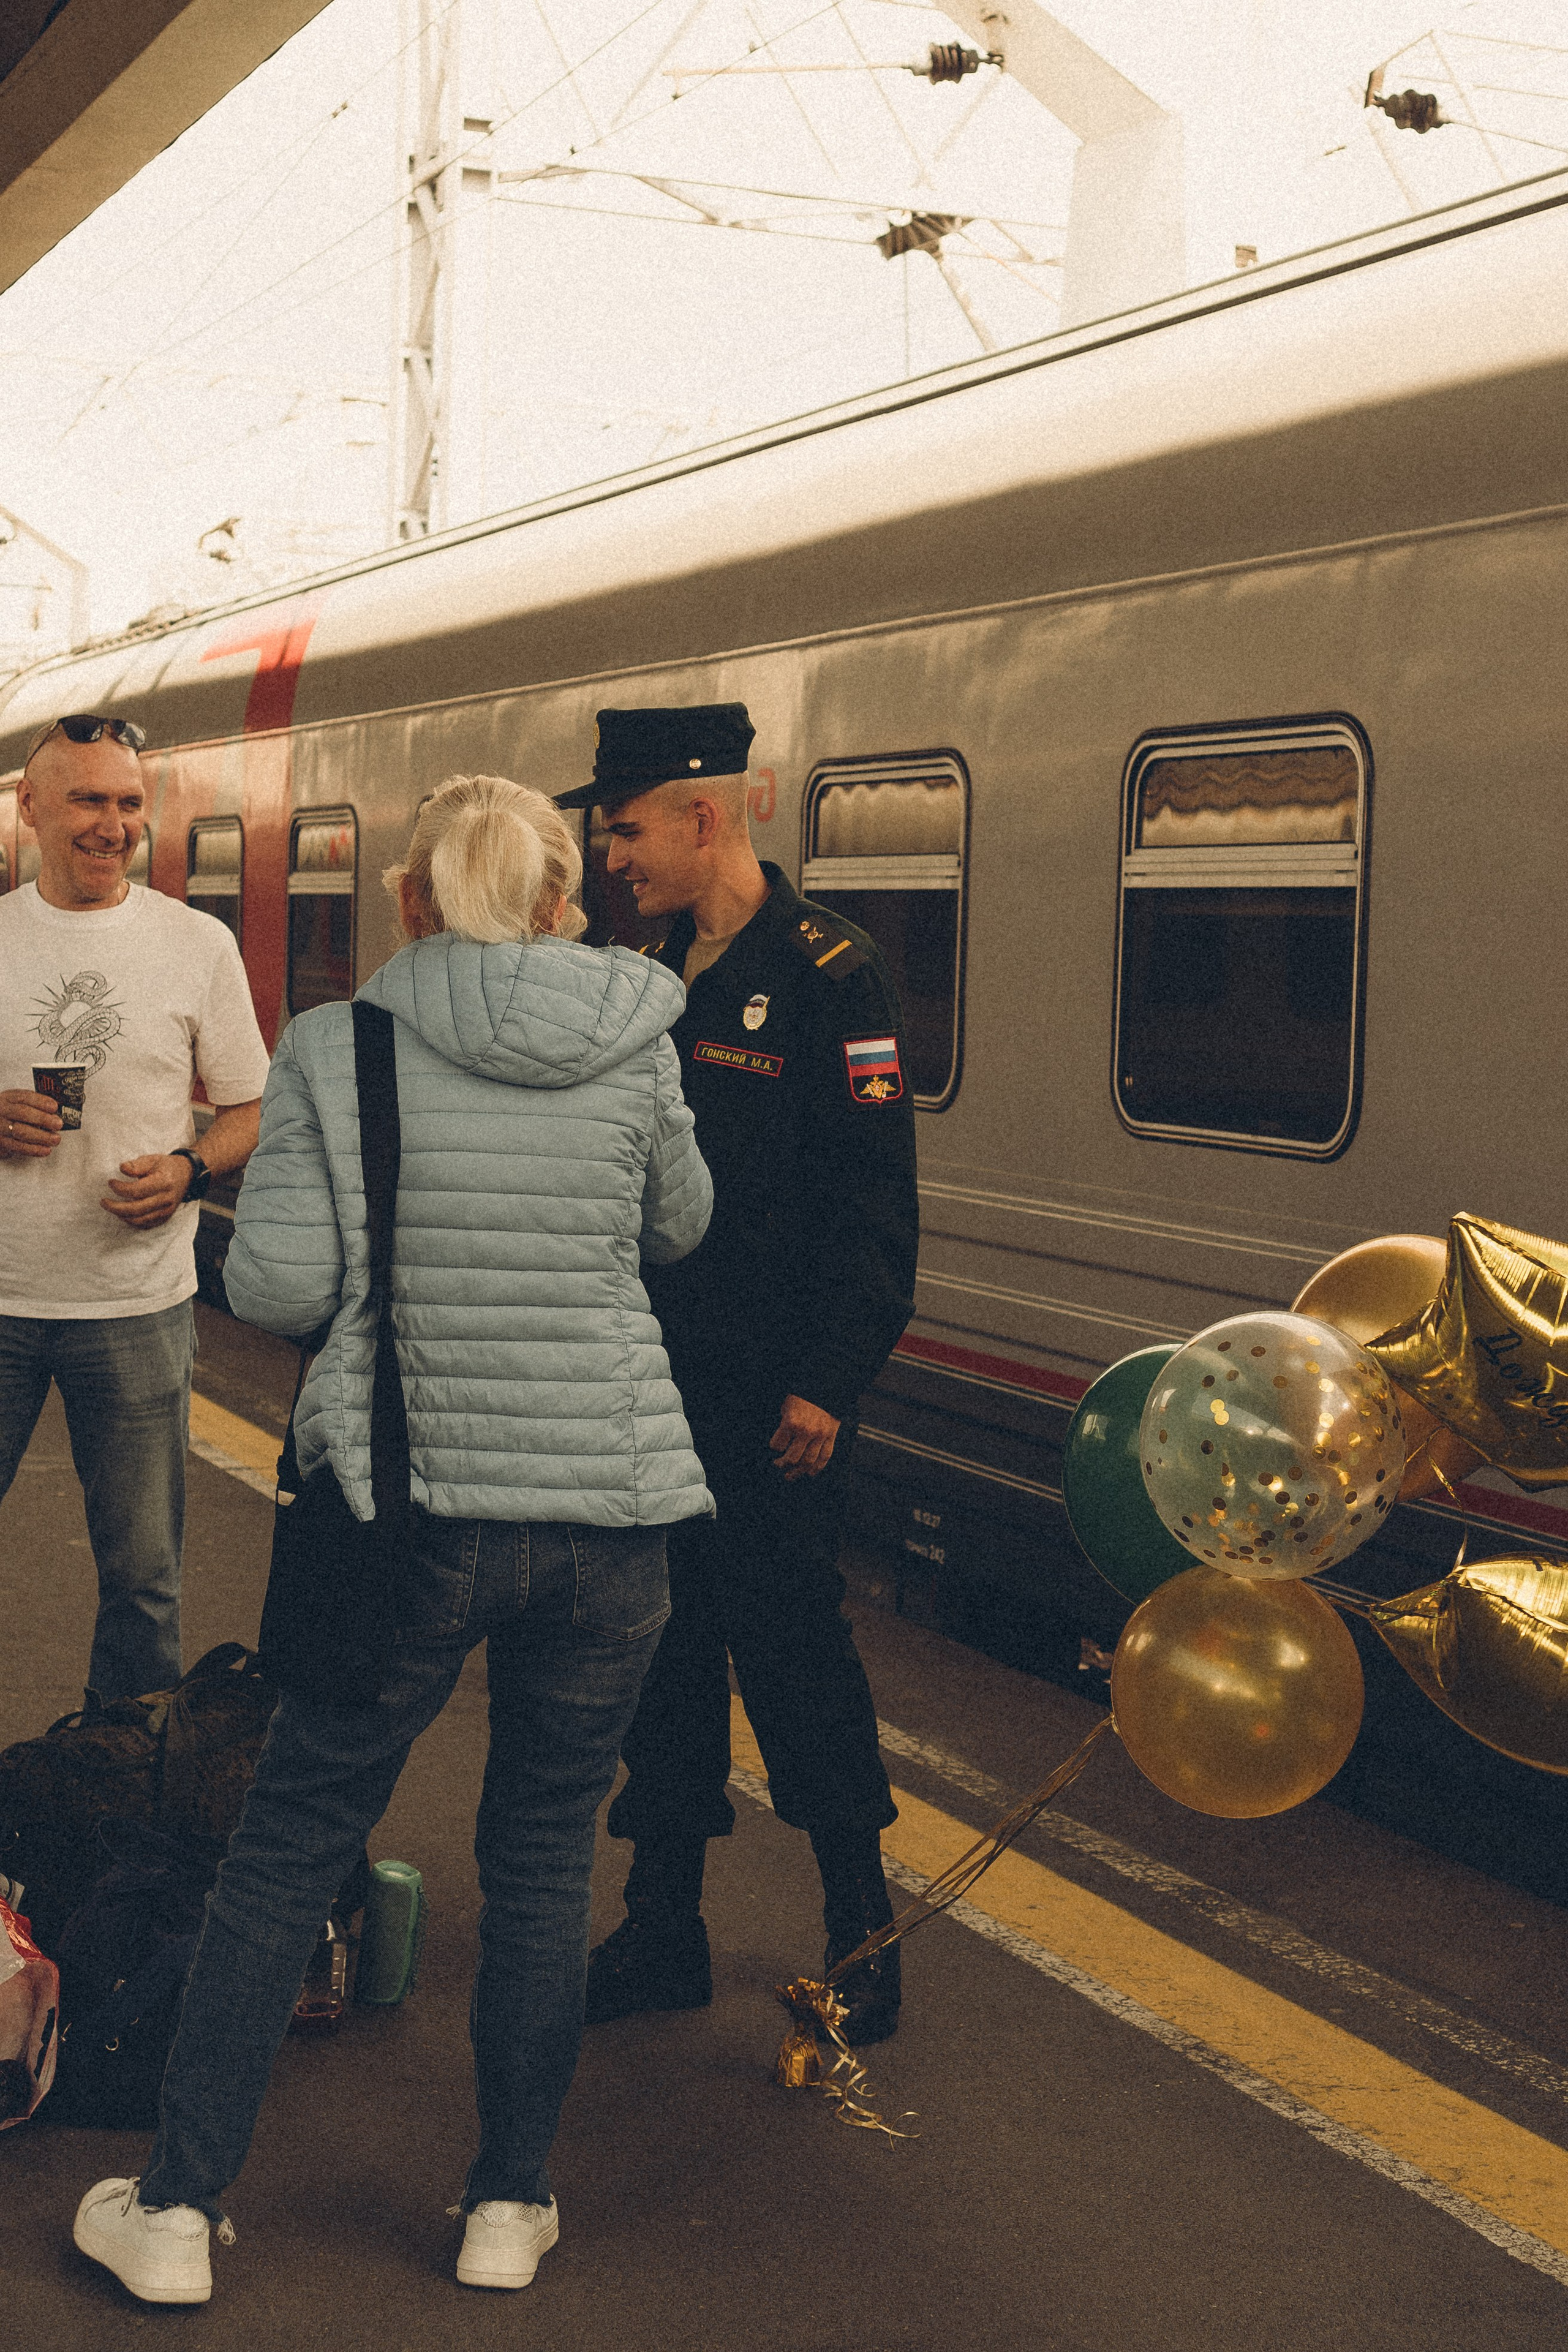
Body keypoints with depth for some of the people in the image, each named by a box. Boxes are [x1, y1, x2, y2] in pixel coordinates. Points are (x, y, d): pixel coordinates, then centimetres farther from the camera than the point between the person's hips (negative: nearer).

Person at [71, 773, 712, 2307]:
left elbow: (274, 1290, -10)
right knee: (543, 1862, 16)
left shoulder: (332, 1050, -7)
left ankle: (177, 2211, 18)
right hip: (612, 1512, 2)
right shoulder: (634, 1049, -1)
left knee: (286, 1852, 11)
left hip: (412, 1511, -1)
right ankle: (508, 2209, 24)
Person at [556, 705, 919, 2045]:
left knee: (792, 1654, -2)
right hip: (658, 1384, 8)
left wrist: (826, 1385, -18)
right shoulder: (660, 981, 13)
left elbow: (872, 1206, -15)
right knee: (662, 1650, 12)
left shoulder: (829, 979, -11)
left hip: (774, 1405, -7)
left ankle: (863, 1940, 14)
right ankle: (665, 1934, 24)